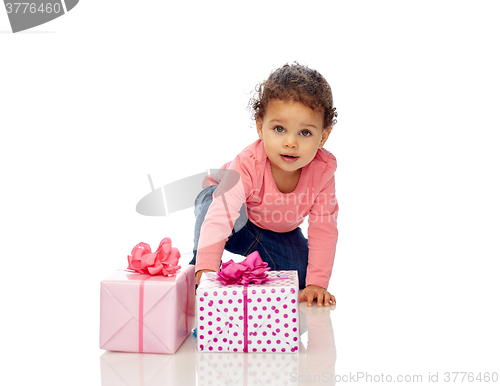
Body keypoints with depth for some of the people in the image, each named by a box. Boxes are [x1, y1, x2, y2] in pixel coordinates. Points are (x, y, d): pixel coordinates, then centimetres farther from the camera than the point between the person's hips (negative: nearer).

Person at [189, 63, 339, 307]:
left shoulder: (323, 169, -30)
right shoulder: (248, 165, -41)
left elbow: (323, 229, -24)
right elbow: (219, 218, -48)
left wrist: (316, 284, -27)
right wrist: (206, 269, -58)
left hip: (279, 232, 4)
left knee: (301, 275, -15)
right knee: (212, 201, -38)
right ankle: (199, 281, -19)